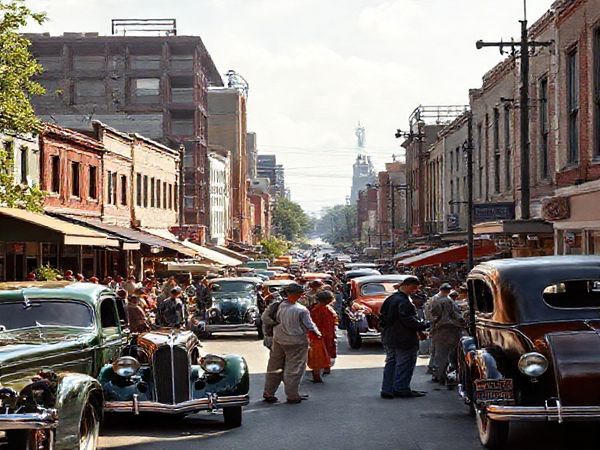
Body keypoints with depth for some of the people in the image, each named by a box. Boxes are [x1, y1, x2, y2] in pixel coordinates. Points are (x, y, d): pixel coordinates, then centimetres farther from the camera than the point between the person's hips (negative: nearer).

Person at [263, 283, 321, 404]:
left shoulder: (279, 306, -10)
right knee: (294, 369, 7)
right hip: (296, 343, -4)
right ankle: (292, 396, 10)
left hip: (278, 341, 4)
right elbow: (310, 327, -10)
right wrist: (317, 334, 10)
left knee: (274, 368, 15)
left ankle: (268, 393, 24)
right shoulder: (301, 310, -19)